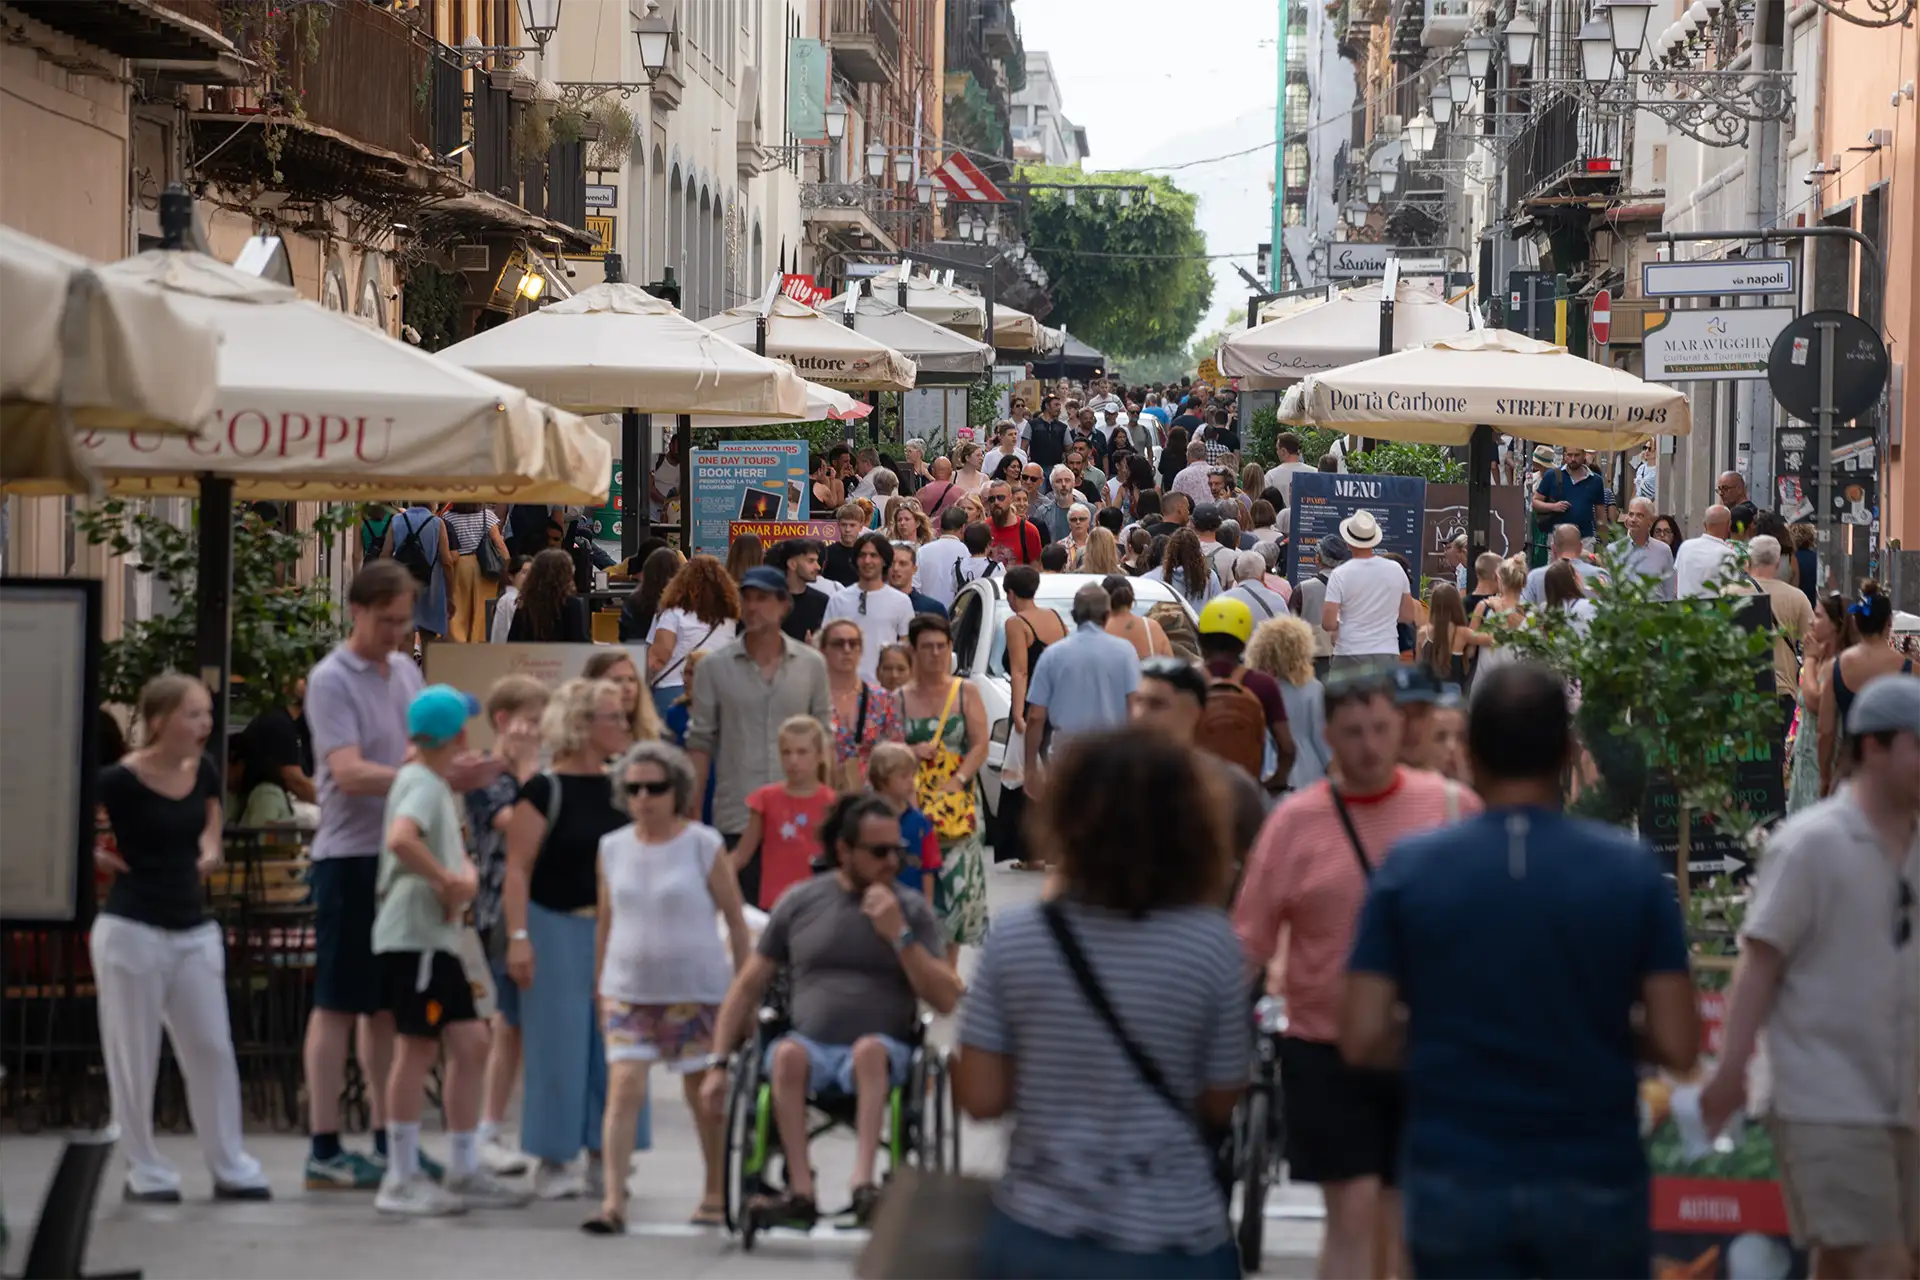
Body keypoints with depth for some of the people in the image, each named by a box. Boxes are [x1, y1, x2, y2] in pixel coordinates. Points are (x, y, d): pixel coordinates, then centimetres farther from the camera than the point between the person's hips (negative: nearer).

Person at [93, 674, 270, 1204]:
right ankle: (145, 1171, 13)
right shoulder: (120, 781, -16)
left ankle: (230, 1167, 15)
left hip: (194, 929, 6)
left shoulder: (203, 771, 2)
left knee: (213, 1049, 7)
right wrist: (96, 855, -8)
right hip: (132, 931, -6)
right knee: (135, 1056, 3)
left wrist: (209, 848, 7)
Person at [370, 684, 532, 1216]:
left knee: (470, 1044, 10)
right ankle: (402, 1181, -3)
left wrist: (465, 874, 2)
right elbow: (400, 838, -31)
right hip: (413, 935, -10)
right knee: (418, 1048, -7)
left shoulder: (437, 785, 18)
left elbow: (451, 847, 24)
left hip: (438, 936, 10)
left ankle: (465, 1172, 17)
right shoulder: (421, 784, -13)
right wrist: (449, 881, -21)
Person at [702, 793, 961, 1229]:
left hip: (882, 1052, -1)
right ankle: (801, 1193, -37)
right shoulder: (801, 902, 11)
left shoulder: (911, 909, 8)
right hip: (813, 1046, 1)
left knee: (869, 1048, -35)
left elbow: (947, 1000, -1)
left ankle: (863, 1184, -45)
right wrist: (718, 1065, 6)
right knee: (788, 1053, -33)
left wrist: (899, 935, -9)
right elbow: (747, 987, 14)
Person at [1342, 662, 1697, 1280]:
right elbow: (1677, 1044, -6)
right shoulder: (1632, 870, -4)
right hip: (1595, 1180, 0)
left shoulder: (1410, 869, -3)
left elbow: (1363, 1039, -6)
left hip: (1456, 1184, 0)